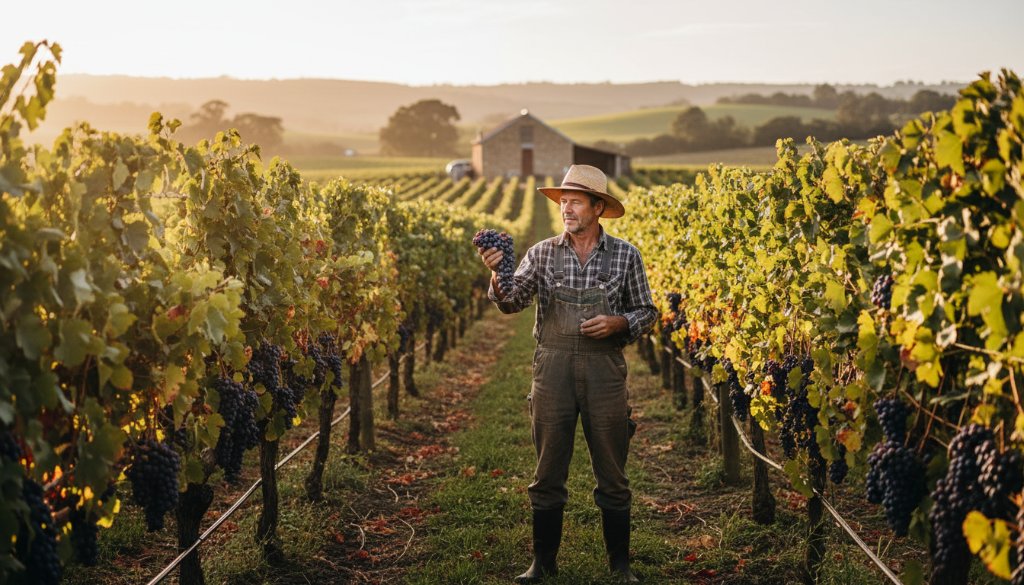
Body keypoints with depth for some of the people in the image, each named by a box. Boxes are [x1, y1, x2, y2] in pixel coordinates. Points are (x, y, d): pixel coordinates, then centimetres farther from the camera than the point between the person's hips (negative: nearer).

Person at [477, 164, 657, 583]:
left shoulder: (625, 255, 2)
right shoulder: (542, 253, 3)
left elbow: (646, 312, 7)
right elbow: (512, 302, -8)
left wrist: (618, 323, -12)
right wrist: (498, 274, -27)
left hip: (605, 372, 0)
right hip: (553, 371, 1)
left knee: (612, 474, 8)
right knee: (548, 474, 8)